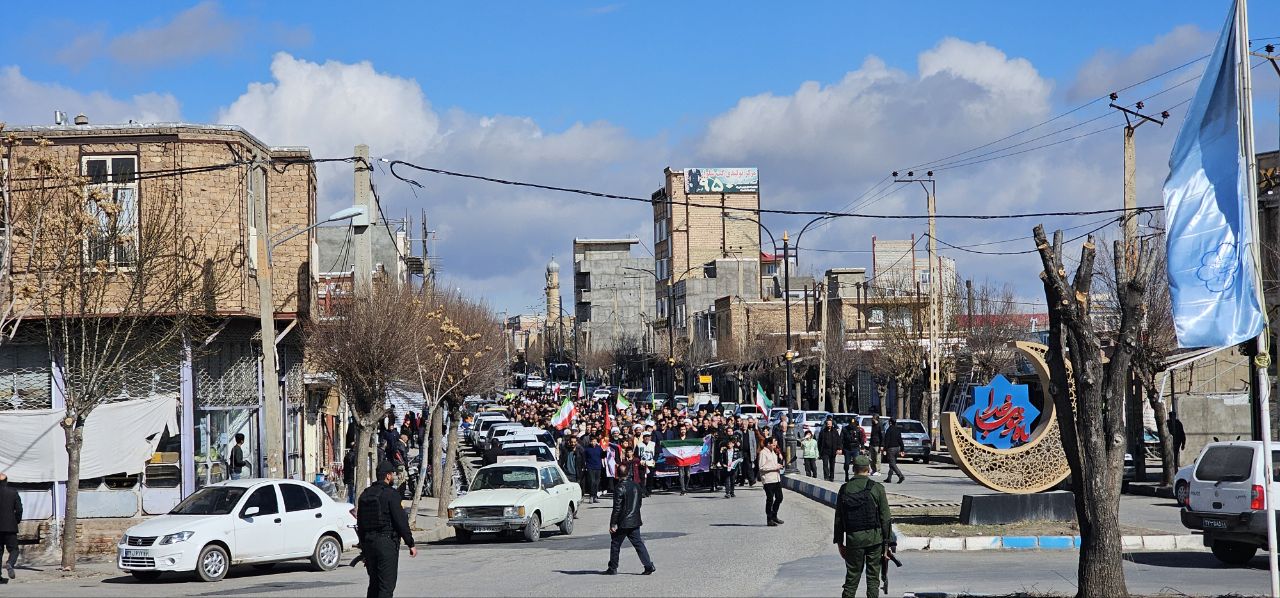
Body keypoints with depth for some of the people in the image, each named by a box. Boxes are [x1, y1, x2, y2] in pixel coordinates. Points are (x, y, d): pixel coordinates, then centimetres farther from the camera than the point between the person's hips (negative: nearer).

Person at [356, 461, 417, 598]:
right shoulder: (391, 494, -11)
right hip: (387, 543, -7)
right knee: (387, 584, -7)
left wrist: (363, 546, 22)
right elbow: (401, 521, -13)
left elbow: (360, 523, 16)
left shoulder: (365, 494, 12)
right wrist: (411, 544, -8)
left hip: (368, 542, 7)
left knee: (374, 583, 14)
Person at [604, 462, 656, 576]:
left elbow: (617, 508, -18)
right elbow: (640, 502, 15)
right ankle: (649, 566, 1)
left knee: (615, 545, 7)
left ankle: (612, 568, 13)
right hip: (635, 522, 6)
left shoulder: (619, 488, -17)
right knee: (638, 543, 8)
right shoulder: (636, 486, 5)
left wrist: (613, 524, -14)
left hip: (622, 523, -6)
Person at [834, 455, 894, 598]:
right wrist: (888, 542, -1)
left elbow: (838, 519, 6)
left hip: (853, 539, 2)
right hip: (874, 538, -2)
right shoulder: (877, 488, -5)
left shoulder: (844, 489, 2)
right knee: (873, 578, 5)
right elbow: (885, 518, -5)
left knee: (852, 577, 8)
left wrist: (839, 542, 14)